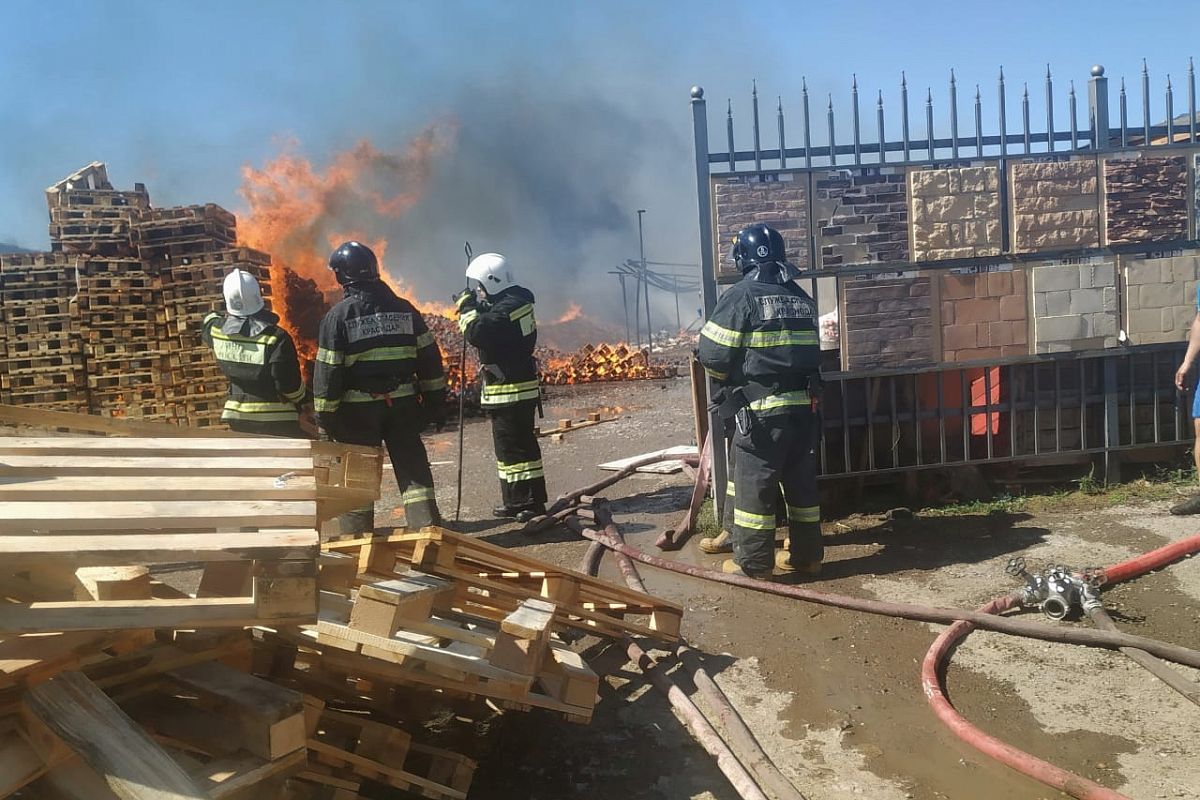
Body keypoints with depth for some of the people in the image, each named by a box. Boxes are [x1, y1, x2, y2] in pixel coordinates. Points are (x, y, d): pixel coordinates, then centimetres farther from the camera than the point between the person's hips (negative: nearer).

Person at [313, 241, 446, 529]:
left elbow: (327, 371, -9)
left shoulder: (339, 315, -7)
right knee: (413, 470, 8)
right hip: (403, 404, 3)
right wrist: (436, 402, 11)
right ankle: (428, 528, 5)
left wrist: (326, 416, -1)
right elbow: (429, 359, 5)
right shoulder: (403, 309, 3)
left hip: (359, 408, -2)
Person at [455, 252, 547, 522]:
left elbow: (477, 333, -27)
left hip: (510, 391, -11)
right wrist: (478, 307, 7)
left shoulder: (507, 308, -20)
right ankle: (516, 501, 25)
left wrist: (467, 308, -12)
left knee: (515, 447, -6)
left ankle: (532, 502, 0)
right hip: (517, 387, 11)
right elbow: (491, 329, 20)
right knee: (510, 445, 17)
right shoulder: (516, 300, 13)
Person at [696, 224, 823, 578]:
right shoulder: (801, 298, 11)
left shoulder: (741, 296, -9)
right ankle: (806, 555, 25)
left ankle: (753, 564, 8)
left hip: (761, 409, -6)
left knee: (754, 485, 2)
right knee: (801, 482, 15)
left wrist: (732, 377, 10)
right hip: (804, 405, 7)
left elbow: (713, 355, -9)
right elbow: (808, 352, 12)